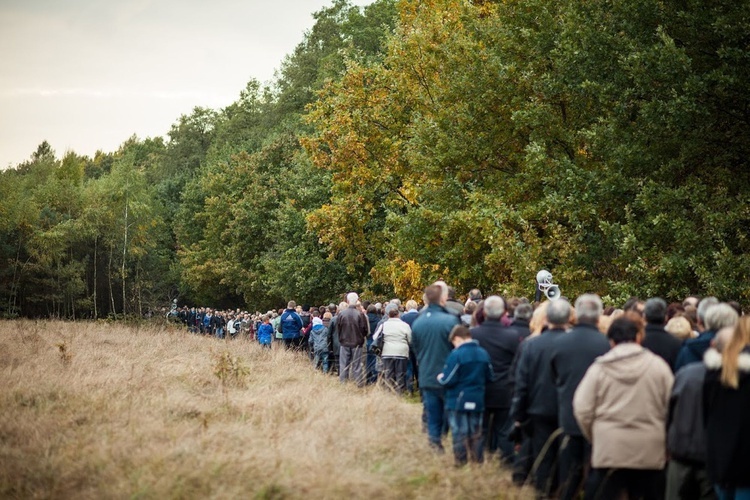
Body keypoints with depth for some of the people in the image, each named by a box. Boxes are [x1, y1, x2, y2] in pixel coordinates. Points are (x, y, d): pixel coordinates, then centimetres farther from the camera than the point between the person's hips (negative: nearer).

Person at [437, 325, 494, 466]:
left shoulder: (456, 355, -16)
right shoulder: (483, 353, 1)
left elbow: (448, 381, -18)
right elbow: (489, 377, 9)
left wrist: (440, 378, 3)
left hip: (458, 401, -5)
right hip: (477, 401, 5)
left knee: (459, 434, 3)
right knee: (476, 434, 14)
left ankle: (461, 464, 8)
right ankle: (478, 462, 19)